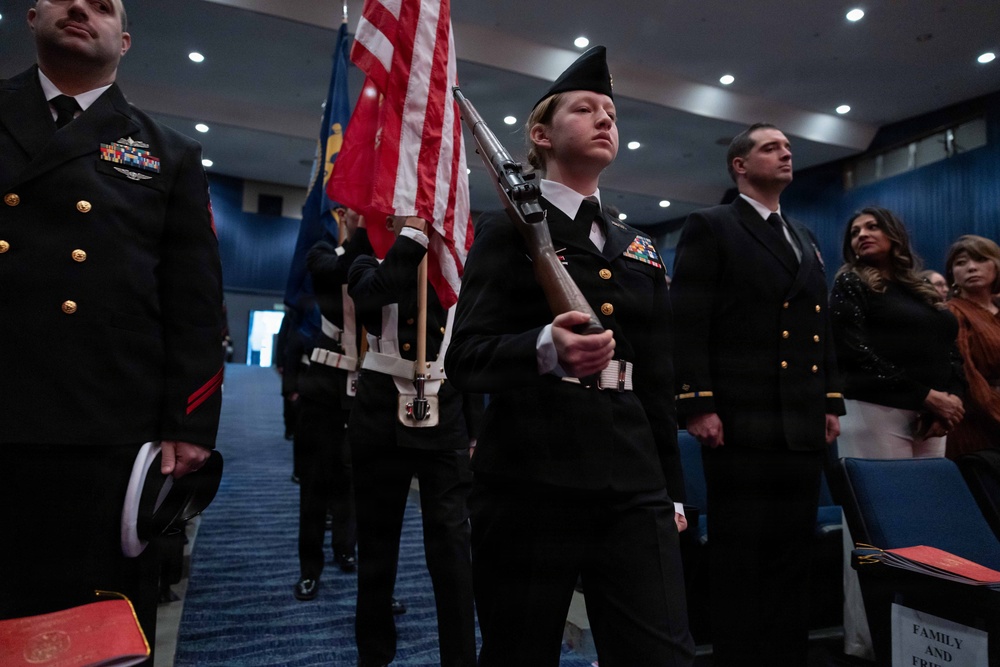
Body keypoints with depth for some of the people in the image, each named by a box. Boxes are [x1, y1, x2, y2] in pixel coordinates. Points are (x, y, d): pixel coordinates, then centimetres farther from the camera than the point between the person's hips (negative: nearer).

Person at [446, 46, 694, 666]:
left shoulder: (640, 247, 16)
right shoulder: (510, 228, 0)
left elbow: (658, 380, 17)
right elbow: (466, 357, -10)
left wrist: (672, 489, 16)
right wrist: (546, 349, -30)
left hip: (632, 484, 5)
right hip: (530, 483, -4)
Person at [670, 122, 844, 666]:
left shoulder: (806, 239, 22)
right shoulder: (709, 227, -1)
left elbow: (821, 329, 22)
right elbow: (688, 324, -10)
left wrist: (831, 401, 14)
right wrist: (698, 404, -17)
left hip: (804, 425, 7)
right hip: (742, 423, -7)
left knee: (792, 555, 14)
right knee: (739, 559, 3)